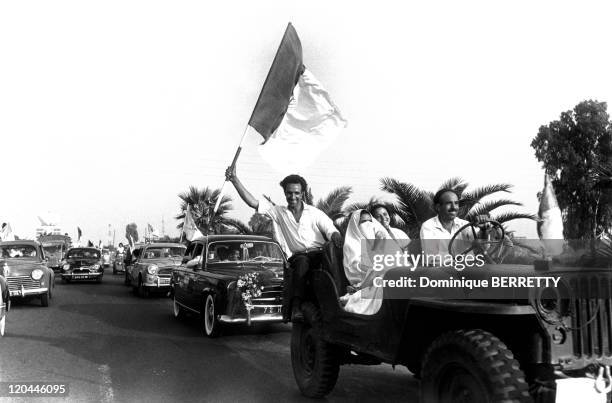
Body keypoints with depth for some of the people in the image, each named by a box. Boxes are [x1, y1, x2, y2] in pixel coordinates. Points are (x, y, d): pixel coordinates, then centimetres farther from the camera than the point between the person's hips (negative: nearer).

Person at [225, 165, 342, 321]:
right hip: (295, 258, 1)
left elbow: (331, 231, 4)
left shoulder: (314, 213, 14)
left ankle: (295, 305, -38)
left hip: (317, 254, -1)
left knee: (302, 261, -36)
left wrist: (337, 239, -22)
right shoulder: (278, 212, 16)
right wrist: (235, 180, 0)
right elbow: (253, 202, 8)